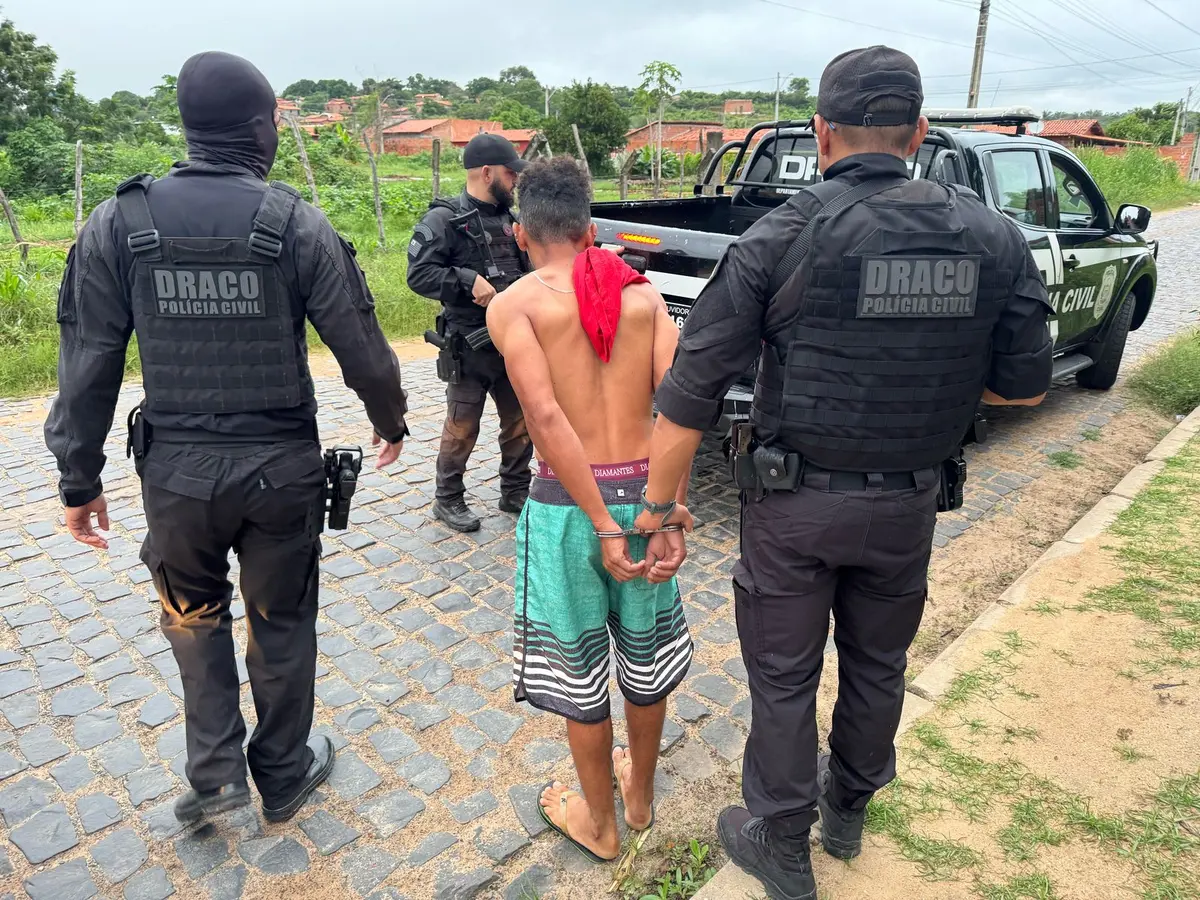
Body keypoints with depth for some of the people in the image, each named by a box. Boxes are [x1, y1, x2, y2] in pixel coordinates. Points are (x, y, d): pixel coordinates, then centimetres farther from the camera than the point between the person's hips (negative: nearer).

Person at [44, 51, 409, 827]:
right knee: (282, 624, 18)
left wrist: (80, 479, 7)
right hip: (282, 470, -1)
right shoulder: (298, 224, -10)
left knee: (195, 617, 26)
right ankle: (284, 776, 36)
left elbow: (89, 367, -3)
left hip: (177, 472, 1)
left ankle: (215, 771, 24)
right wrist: (391, 422, 11)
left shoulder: (118, 223, -5)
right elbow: (364, 352, -8)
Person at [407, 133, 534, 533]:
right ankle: (448, 500, 20)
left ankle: (515, 492, 30)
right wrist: (468, 280, -25)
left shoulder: (509, 218, 13)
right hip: (469, 346, -7)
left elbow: (526, 268, 25)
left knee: (520, 421, 13)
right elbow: (419, 274, -16)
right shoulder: (444, 220, -8)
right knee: (462, 428, 2)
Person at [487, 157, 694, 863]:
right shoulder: (643, 293, 4)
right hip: (645, 494, 4)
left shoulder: (513, 304, -5)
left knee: (580, 669, 16)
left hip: (568, 504, -3)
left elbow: (547, 418, -19)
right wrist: (671, 515, -11)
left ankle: (599, 823, 38)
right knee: (644, 652, 23)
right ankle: (641, 794, 47)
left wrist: (602, 528, -16)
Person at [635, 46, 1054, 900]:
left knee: (784, 676, 13)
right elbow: (1025, 386, 2)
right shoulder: (993, 236, -4)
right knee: (878, 663, 24)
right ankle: (849, 809, 47)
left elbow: (692, 389, -15)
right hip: (910, 502, 4)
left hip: (796, 502, -3)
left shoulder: (782, 238, -13)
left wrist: (660, 505, -7)